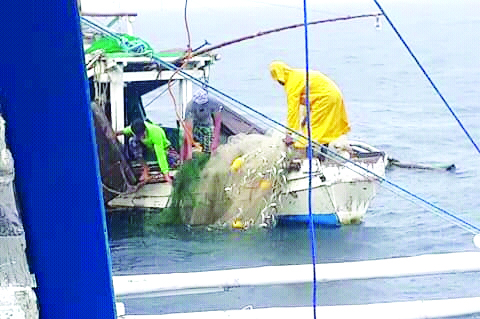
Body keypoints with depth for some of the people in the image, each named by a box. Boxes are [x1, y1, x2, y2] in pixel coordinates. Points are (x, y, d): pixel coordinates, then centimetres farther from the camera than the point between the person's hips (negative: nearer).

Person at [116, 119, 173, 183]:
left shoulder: (155, 134, -43)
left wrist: (166, 173, -45)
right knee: (133, 142, -27)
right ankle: (145, 169, -15)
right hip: (147, 144, 3)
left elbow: (160, 154, -44)